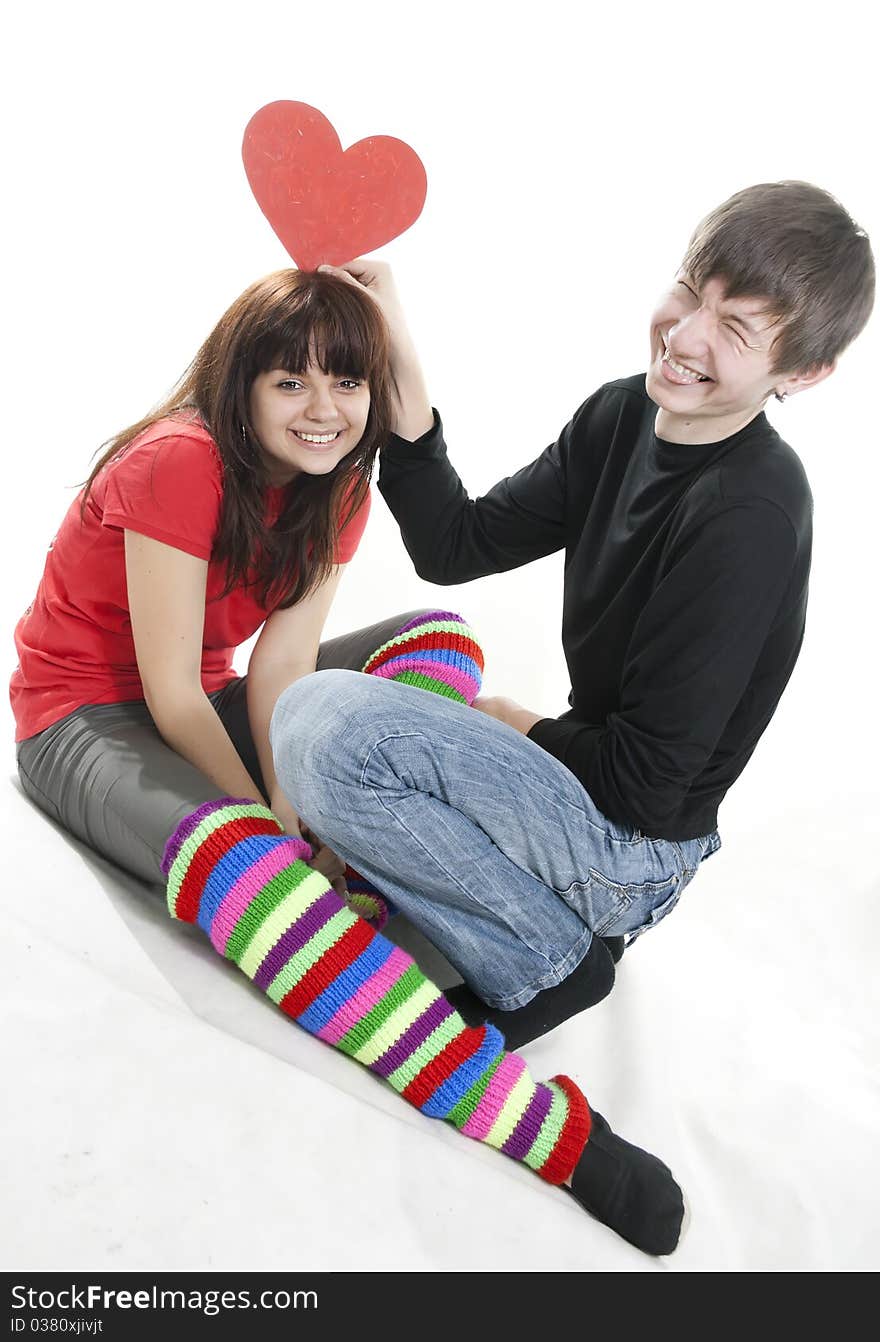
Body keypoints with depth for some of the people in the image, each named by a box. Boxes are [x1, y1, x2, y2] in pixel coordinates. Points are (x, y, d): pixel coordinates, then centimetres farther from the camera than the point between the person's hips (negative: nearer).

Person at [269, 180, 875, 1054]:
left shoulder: (750, 515, -24)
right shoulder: (623, 415, 0)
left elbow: (648, 782, -22)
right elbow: (455, 548, -1)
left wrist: (516, 724, -5)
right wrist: (400, 364, -9)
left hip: (638, 845, -9)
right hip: (592, 787, 9)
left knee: (323, 725, -23)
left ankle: (543, 962, -6)